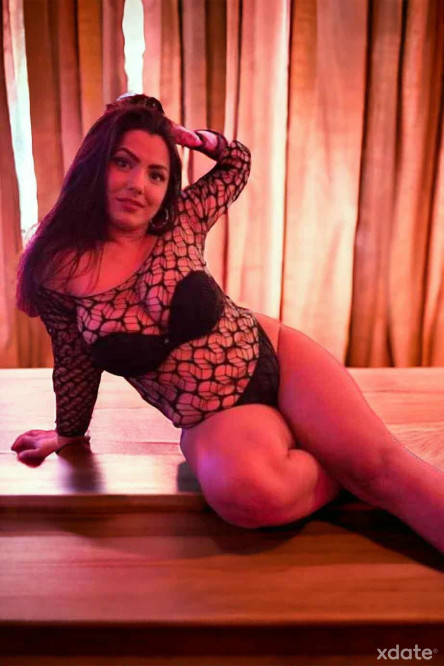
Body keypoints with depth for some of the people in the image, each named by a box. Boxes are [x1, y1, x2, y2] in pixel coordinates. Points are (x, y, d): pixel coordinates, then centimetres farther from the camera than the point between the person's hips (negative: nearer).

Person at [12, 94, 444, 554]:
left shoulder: (179, 225, -2)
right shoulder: (56, 270, -6)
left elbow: (237, 160, 15)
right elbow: (74, 363, 9)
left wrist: (180, 134, -1)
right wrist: (69, 433, 20)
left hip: (274, 356, 2)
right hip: (212, 419, -1)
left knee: (384, 461, -15)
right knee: (245, 489, -33)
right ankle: (347, 476, -8)